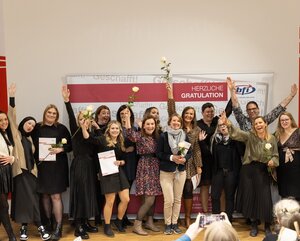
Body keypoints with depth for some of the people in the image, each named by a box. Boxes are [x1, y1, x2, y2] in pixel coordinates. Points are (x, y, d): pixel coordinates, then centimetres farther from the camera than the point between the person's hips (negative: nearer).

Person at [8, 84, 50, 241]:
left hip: (30, 171, 4)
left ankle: (36, 226, 5)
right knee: (23, 198, -2)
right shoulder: (15, 134, 3)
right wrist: (12, 98, -20)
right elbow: (12, 117, -11)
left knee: (32, 198, 2)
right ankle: (24, 226, 8)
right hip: (20, 170, -4)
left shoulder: (29, 138, 17)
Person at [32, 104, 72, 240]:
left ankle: (59, 227, 1)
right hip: (41, 165, 3)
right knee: (45, 194, 10)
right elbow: (32, 145, 9)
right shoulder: (37, 128, 4)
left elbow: (70, 146, 2)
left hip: (57, 166, -2)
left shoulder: (61, 128, 0)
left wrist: (61, 149, -16)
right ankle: (48, 221, 27)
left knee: (55, 195, -4)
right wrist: (36, 157, -5)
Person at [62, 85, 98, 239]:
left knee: (89, 193, 10)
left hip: (90, 166, 5)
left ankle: (85, 223, 23)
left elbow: (95, 152, 9)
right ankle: (78, 227, 4)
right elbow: (71, 118, -19)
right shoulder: (76, 131, -3)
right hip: (79, 165, -5)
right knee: (80, 194, -4)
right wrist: (66, 101, -31)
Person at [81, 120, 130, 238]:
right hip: (107, 174, -5)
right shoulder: (103, 140, -6)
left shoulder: (121, 143, 10)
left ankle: (118, 221, 27)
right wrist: (84, 127, -37)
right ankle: (107, 226, 20)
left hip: (119, 172, 5)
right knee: (110, 201, 1)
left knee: (126, 199, 4)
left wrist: (120, 162, -8)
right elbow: (88, 138, -21)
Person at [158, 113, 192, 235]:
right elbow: (159, 153, -7)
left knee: (178, 199, 8)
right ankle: (168, 224, 11)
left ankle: (175, 223, 21)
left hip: (181, 171, 4)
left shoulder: (184, 136, 4)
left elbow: (189, 152, 7)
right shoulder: (163, 136, -6)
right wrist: (171, 157, -18)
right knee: (169, 200, -7)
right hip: (166, 171, -3)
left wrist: (184, 158, -13)